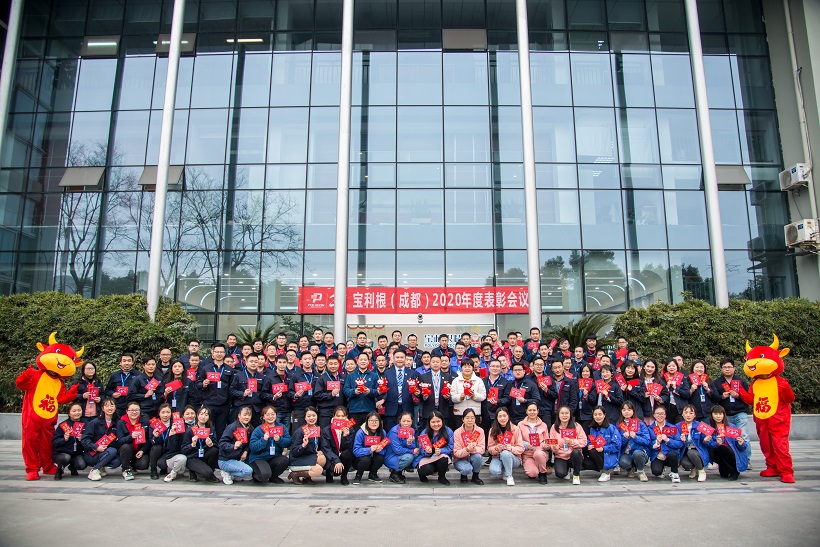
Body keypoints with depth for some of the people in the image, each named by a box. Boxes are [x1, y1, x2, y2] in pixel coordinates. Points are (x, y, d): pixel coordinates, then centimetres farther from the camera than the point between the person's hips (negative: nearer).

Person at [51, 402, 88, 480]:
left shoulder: (84, 424, 0)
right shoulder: (63, 425, -7)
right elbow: (54, 442, -8)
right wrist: (64, 439, -25)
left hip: (77, 454, 2)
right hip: (61, 453, -2)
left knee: (82, 465, -24)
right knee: (66, 458, -35)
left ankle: (72, 467, 15)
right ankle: (59, 470, 2)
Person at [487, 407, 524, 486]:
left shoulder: (516, 429, -4)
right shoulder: (493, 430, 0)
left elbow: (521, 449, -7)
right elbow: (489, 448, -1)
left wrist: (510, 448, -26)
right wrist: (496, 448, -23)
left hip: (513, 459, -1)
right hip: (498, 457, 2)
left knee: (505, 453, -36)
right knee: (494, 471, -31)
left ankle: (509, 476, -12)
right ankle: (504, 470, 6)